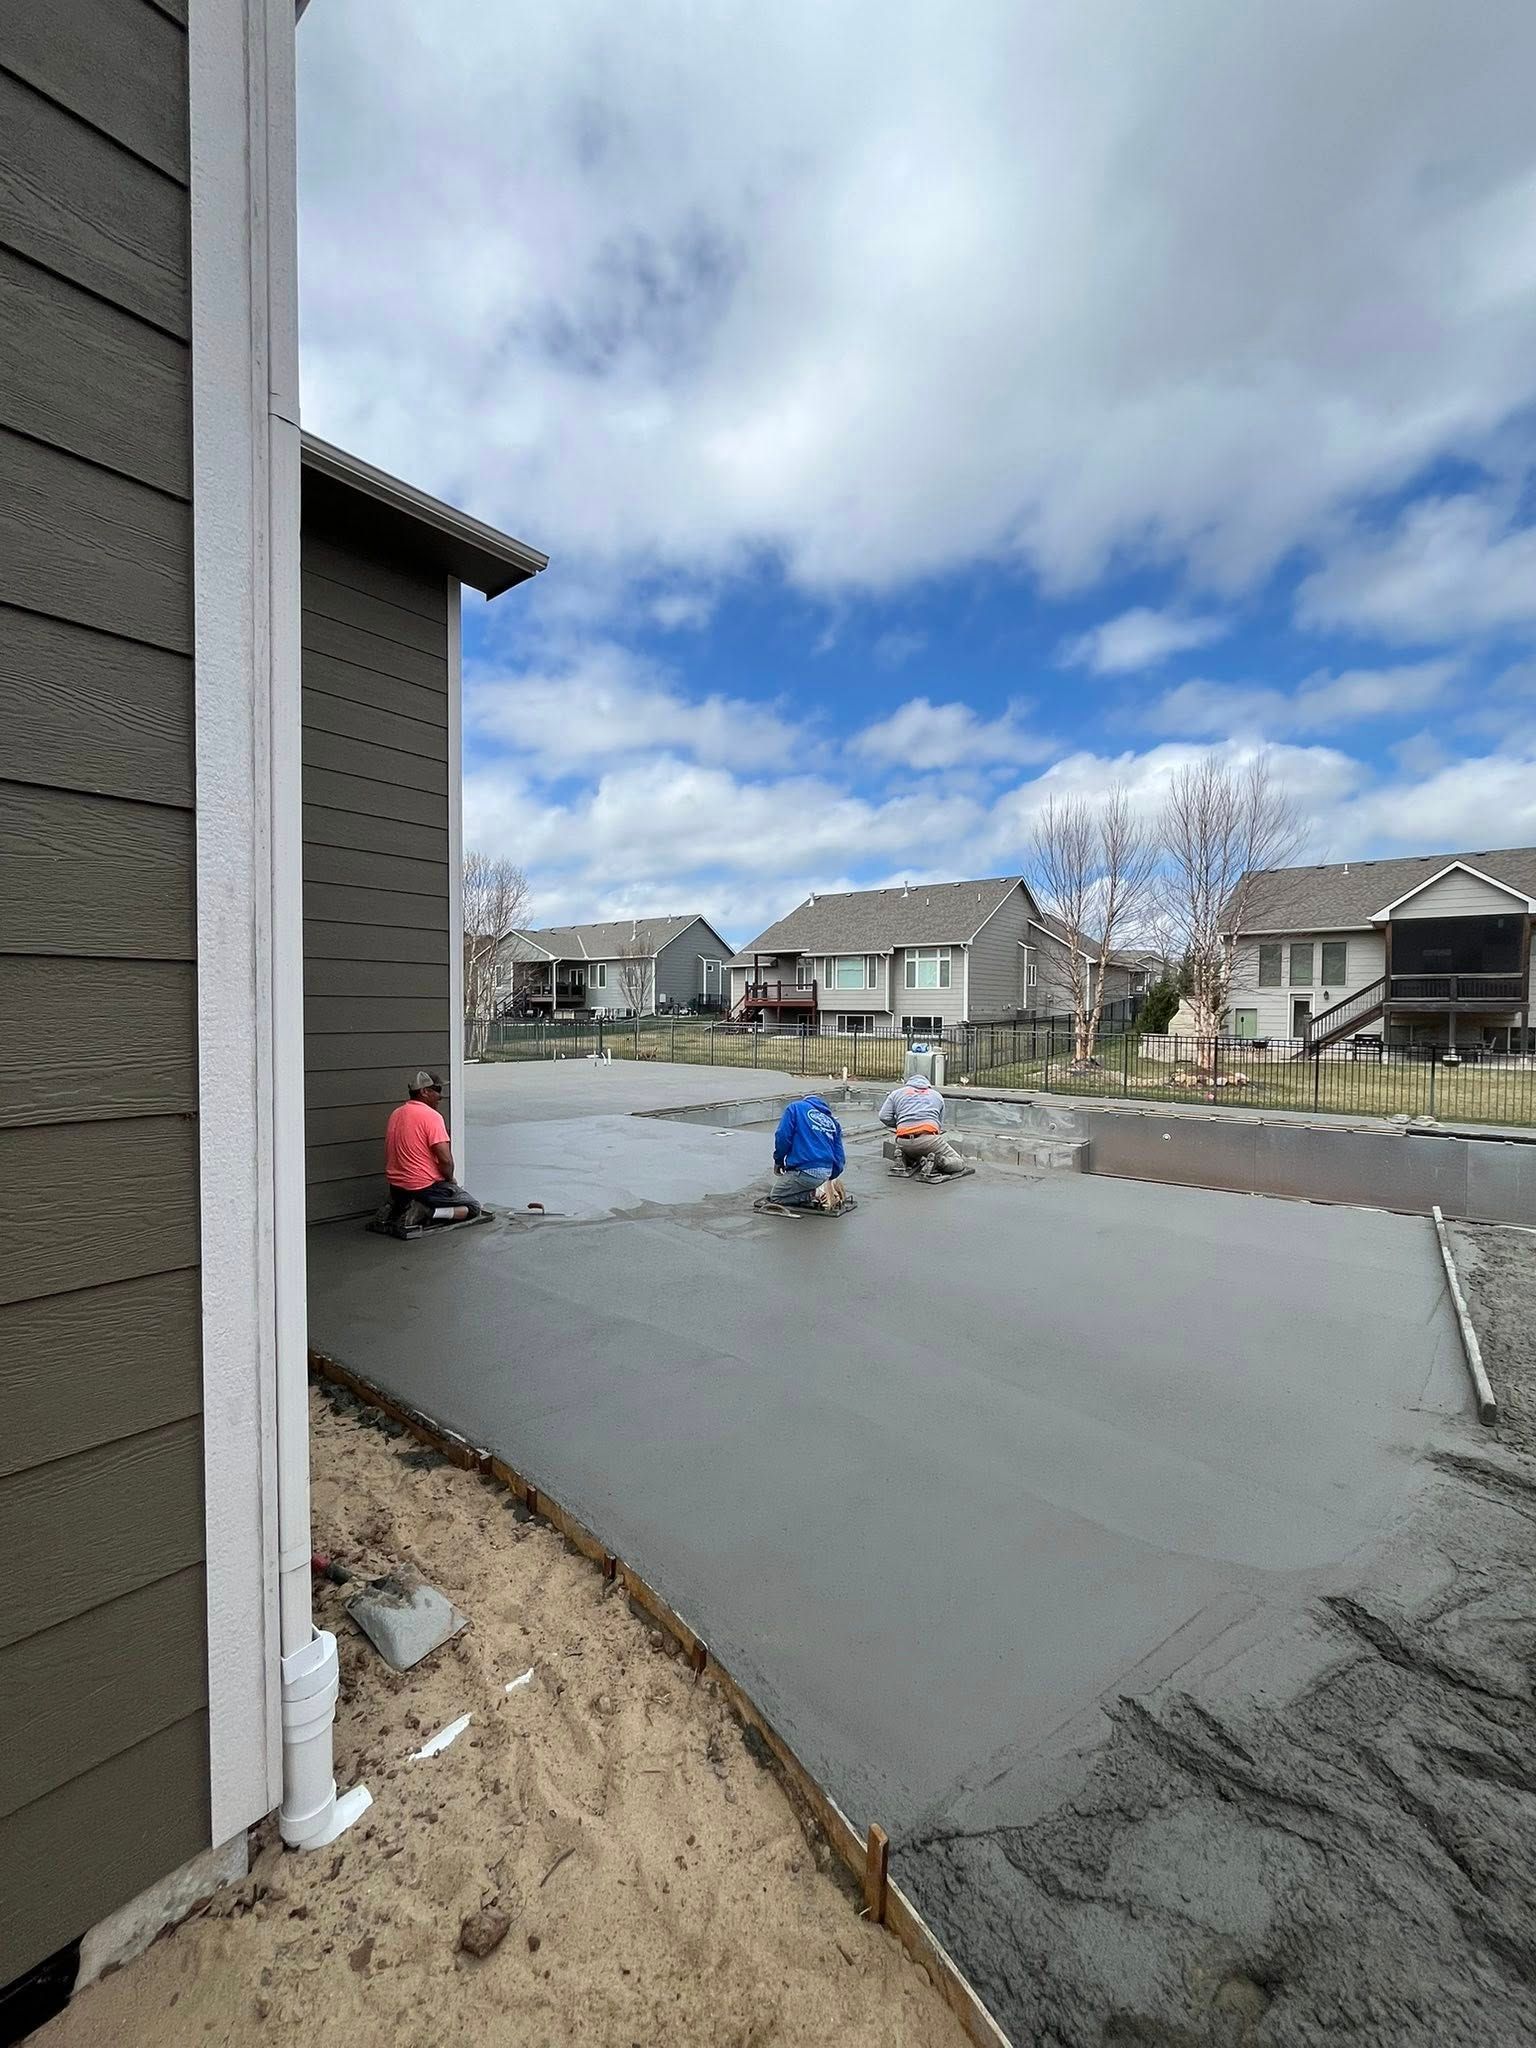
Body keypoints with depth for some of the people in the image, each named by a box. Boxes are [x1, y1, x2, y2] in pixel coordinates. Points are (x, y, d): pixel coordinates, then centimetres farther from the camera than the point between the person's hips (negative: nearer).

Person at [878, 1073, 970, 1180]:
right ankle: (938, 1161, -20)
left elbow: (884, 1116, 11)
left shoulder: (896, 1093, 23)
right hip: (929, 1138, -2)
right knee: (959, 1164, 10)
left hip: (904, 1143, 2)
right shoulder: (937, 1095, 27)